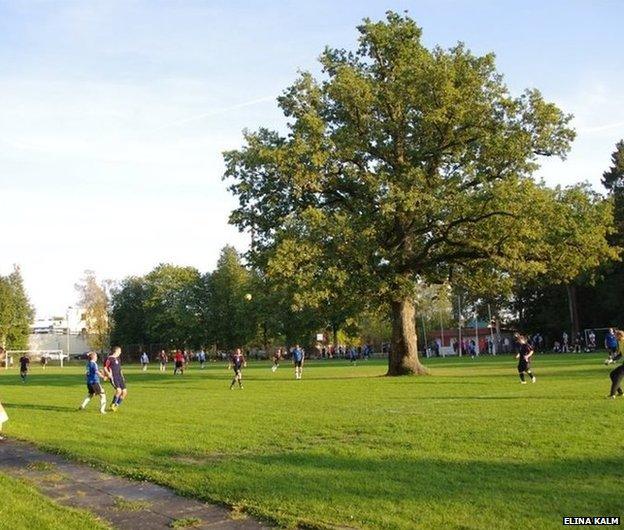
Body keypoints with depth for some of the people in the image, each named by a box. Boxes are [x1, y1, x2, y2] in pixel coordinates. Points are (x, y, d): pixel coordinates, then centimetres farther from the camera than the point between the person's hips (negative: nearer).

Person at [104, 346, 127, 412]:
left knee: (125, 392, 0)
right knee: (119, 390, -25)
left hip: (119, 377, 8)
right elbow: (105, 367, -6)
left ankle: (116, 406, 14)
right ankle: (113, 405, -5)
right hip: (113, 377, -8)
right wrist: (108, 373, -21)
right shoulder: (110, 358, -6)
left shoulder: (118, 359, 19)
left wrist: (122, 377, 21)